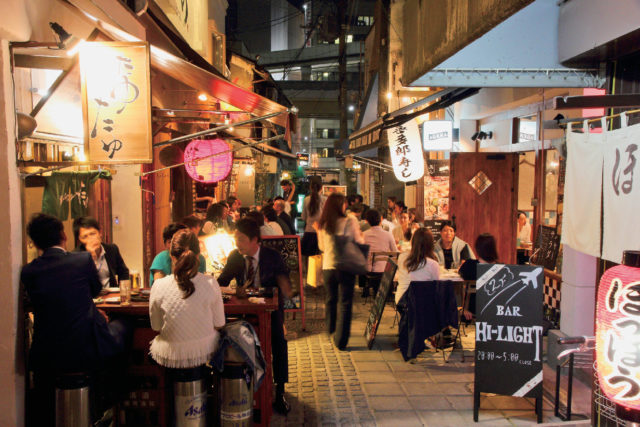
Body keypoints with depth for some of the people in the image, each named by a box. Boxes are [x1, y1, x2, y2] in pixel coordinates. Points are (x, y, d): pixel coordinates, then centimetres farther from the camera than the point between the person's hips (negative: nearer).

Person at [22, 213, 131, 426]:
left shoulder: (28, 272, 0)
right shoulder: (84, 259, -8)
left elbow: (38, 304, 13)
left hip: (47, 359, 3)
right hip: (89, 353, -3)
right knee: (121, 325, 24)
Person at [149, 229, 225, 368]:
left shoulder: (159, 286, -18)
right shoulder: (211, 284, -17)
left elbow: (156, 327, -4)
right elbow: (219, 324, -6)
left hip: (170, 357, 0)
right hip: (205, 353, 0)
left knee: (154, 342, 32)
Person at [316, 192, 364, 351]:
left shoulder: (323, 224, 0)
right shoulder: (350, 222, -10)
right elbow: (359, 243, -3)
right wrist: (360, 234, 17)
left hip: (328, 267, 4)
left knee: (331, 299, 22)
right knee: (345, 303, 3)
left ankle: (331, 329, 41)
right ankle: (340, 340, 2)